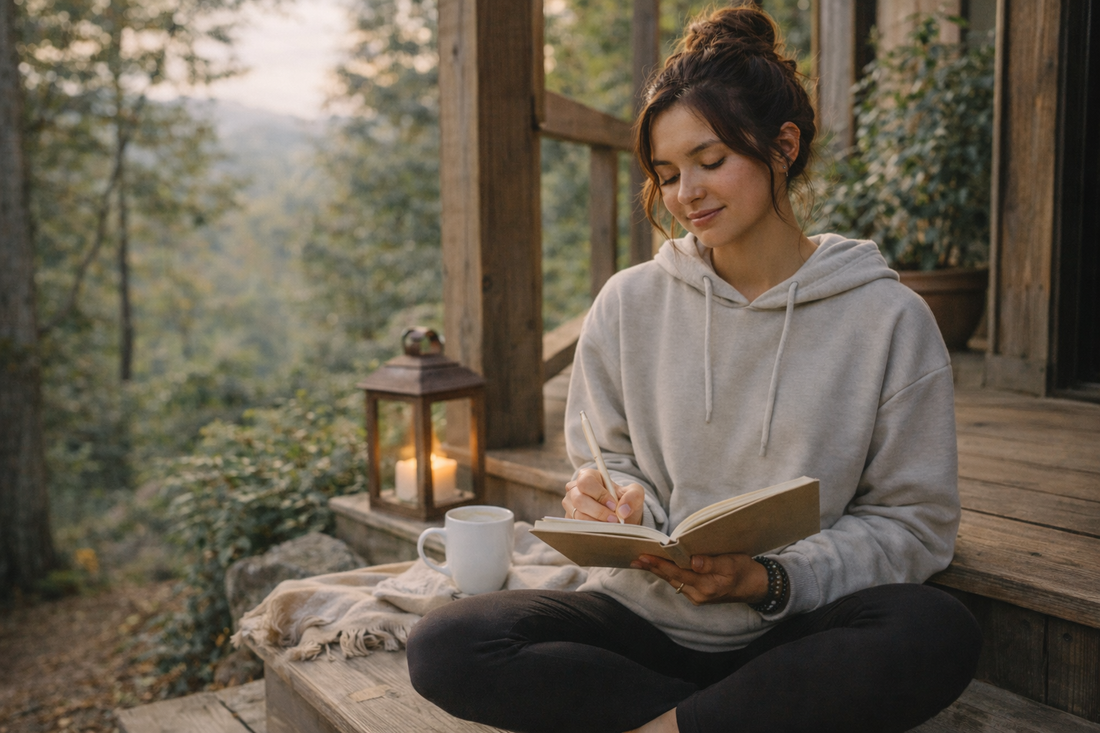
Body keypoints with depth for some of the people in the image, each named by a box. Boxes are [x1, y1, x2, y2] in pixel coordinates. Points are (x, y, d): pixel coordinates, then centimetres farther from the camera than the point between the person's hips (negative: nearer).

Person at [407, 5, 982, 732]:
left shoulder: (889, 318, -3)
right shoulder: (629, 305, 4)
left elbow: (915, 522, -2)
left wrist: (768, 581, -18)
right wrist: (612, 501, -15)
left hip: (791, 635, -1)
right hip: (642, 615, 2)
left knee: (941, 635, -33)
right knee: (445, 647, -22)